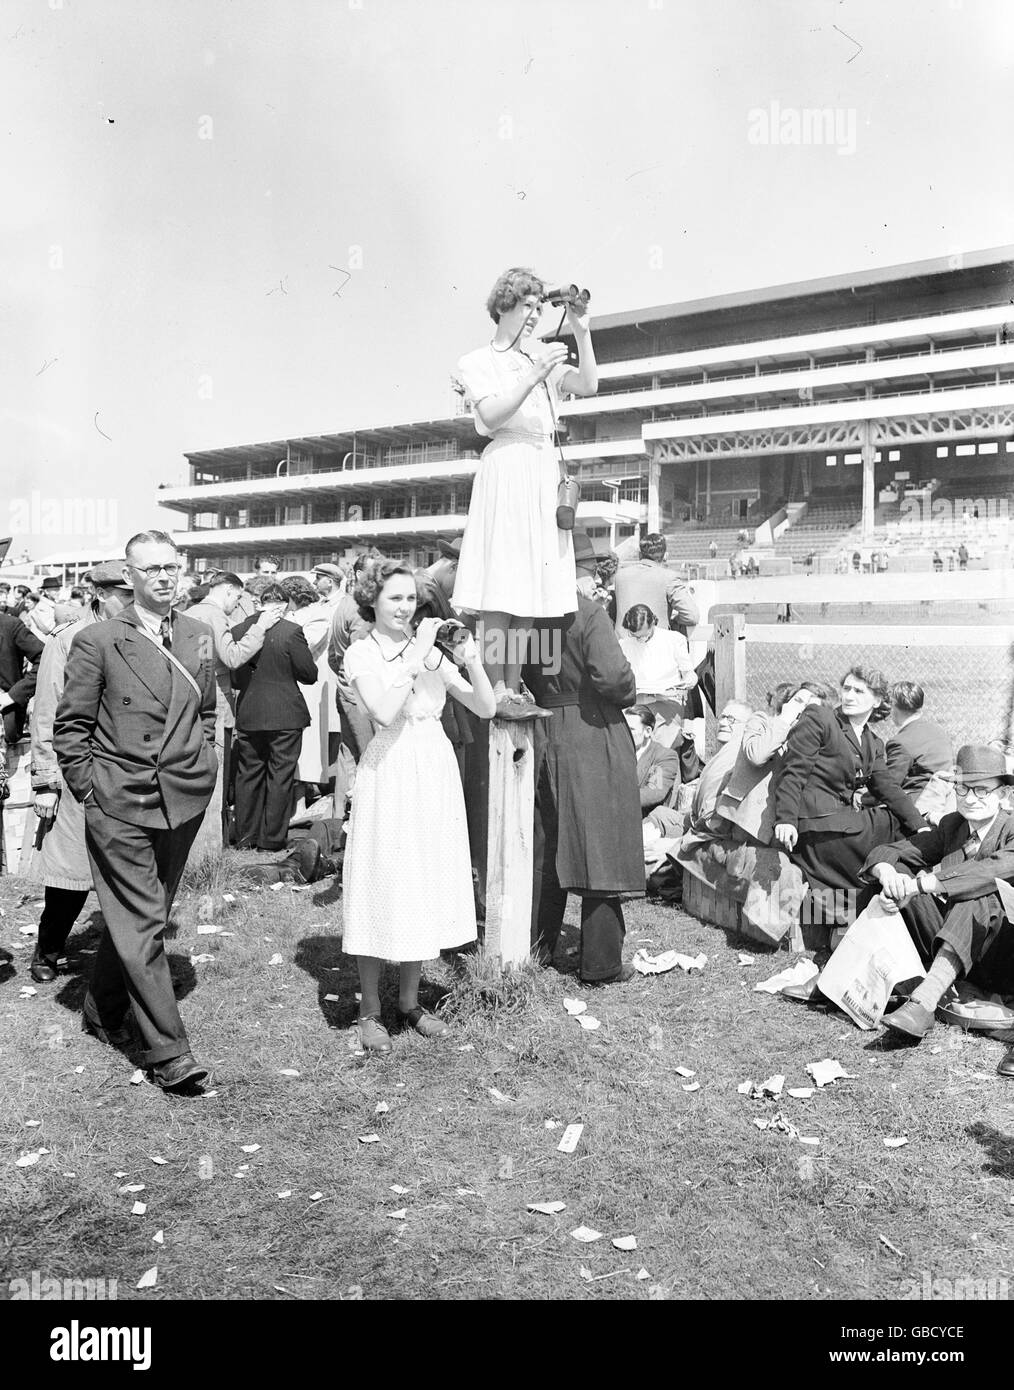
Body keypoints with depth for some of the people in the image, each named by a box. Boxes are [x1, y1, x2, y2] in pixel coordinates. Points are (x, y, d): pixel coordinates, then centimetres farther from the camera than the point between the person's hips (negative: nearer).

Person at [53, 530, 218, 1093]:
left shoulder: (197, 636, 7)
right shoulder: (97, 641, -7)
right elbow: (69, 726, -2)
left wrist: (202, 767, 11)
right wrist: (89, 793, -5)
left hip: (182, 802, 5)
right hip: (121, 804, -5)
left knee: (139, 916, 17)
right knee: (143, 926, -4)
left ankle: (103, 1009, 38)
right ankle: (169, 1052, 1)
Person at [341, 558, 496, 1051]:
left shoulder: (431, 650, 9)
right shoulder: (361, 654, -3)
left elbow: (486, 708, 4)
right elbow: (384, 711, -21)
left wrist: (470, 659, -10)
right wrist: (416, 656, -18)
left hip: (435, 775, 5)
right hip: (388, 776, -4)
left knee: (426, 885, 11)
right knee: (383, 887, 1)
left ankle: (409, 1000, 27)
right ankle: (370, 1010, 16)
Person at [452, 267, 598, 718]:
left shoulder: (542, 359, 21)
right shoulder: (477, 362, 7)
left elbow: (588, 385, 7)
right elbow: (492, 415, -9)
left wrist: (581, 331, 1)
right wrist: (533, 376, -14)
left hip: (544, 470, 6)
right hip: (506, 466, -5)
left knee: (531, 585, 2)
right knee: (501, 587, -11)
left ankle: (514, 686, 6)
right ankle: (496, 691, -10)